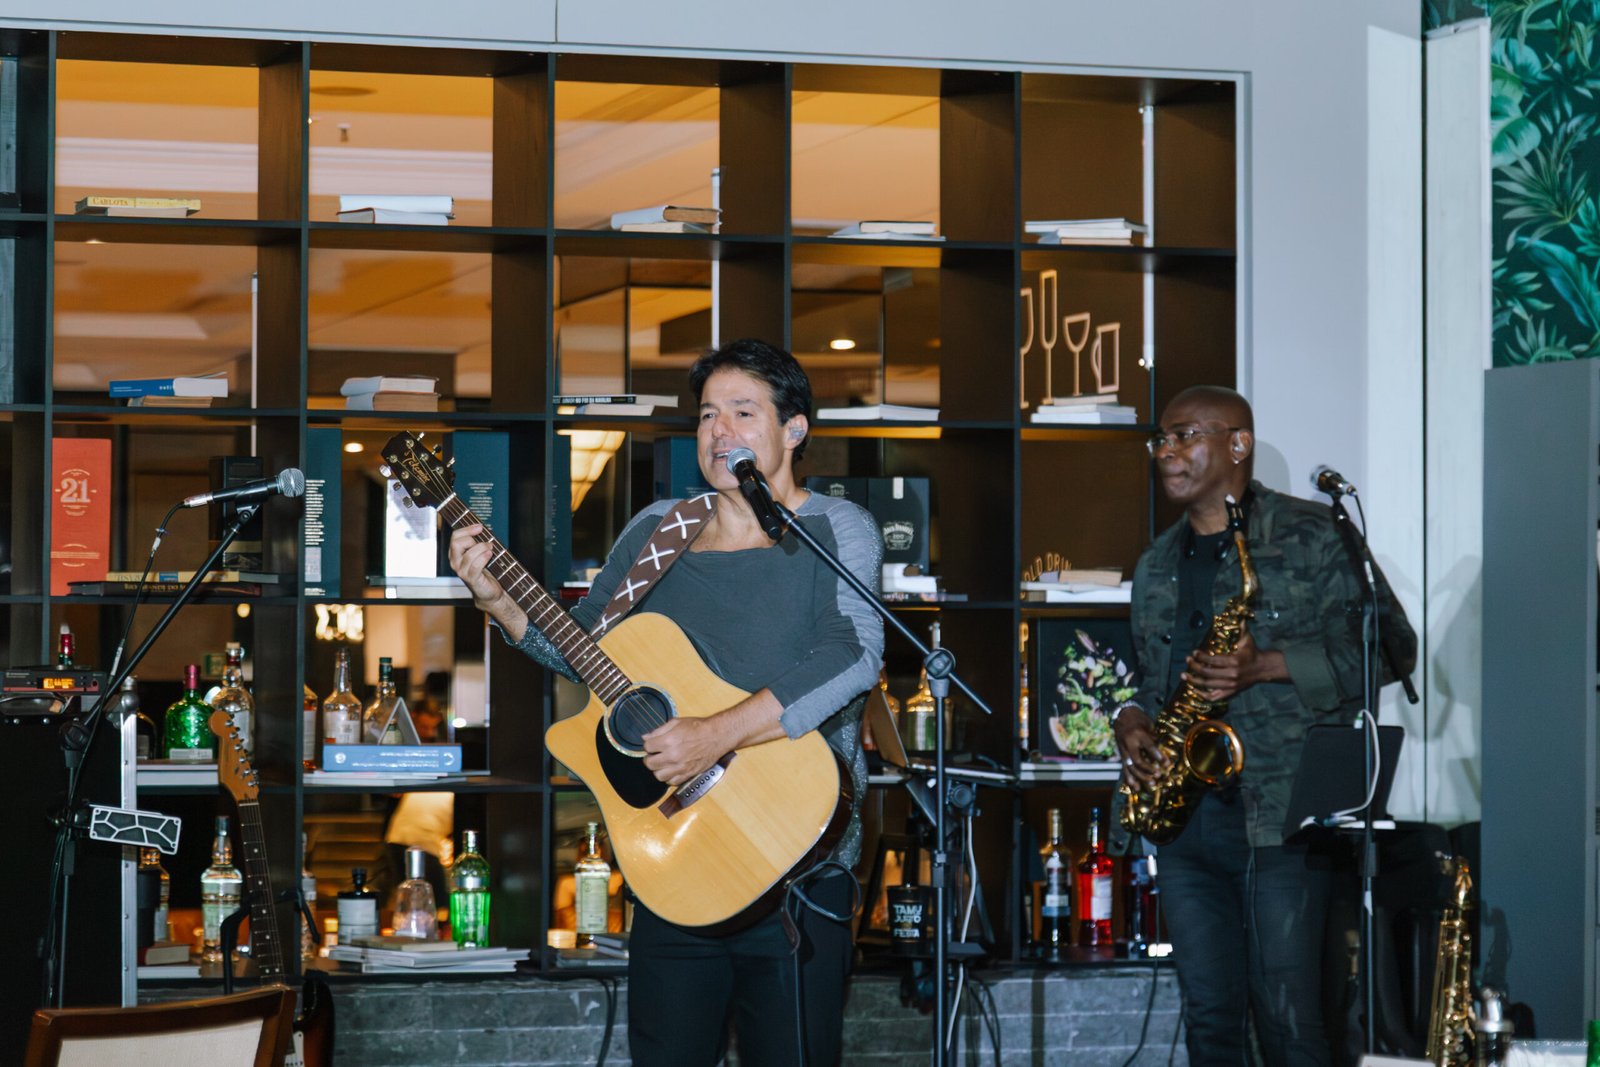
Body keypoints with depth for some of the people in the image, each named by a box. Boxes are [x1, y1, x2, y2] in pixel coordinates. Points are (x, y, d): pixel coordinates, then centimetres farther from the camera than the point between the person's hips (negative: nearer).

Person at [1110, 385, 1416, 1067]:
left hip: (1280, 812, -6)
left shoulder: (1311, 537, -1)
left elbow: (1389, 647, -7)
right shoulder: (1157, 566, 19)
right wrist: (1131, 720, 6)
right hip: (1180, 813, 6)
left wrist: (1268, 665, -16)